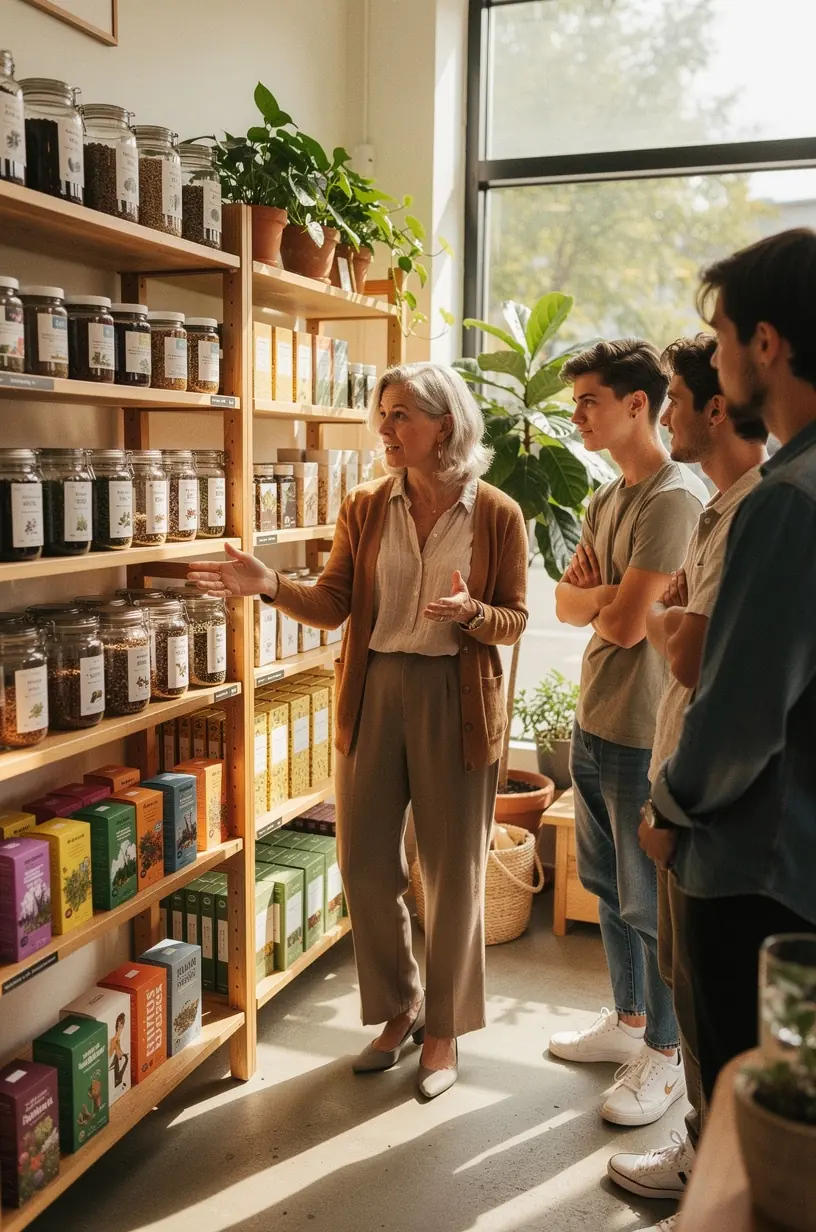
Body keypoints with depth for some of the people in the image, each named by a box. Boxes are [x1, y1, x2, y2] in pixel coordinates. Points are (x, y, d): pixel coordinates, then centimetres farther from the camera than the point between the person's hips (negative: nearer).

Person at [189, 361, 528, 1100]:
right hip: (373, 694, 3)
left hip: (456, 701, -3)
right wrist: (270, 586, -18)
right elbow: (333, 606, -1)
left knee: (452, 873, 7)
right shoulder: (366, 508, 4)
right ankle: (400, 1008, 33)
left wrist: (471, 613, -22)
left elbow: (514, 621, 0)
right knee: (364, 863, 8)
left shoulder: (497, 516, -3)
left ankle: (445, 1029, 28)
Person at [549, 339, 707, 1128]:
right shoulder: (607, 499, 12)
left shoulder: (675, 499, -18)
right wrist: (598, 593, -12)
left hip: (642, 734, -9)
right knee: (607, 885, 20)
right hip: (594, 722, 9)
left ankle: (664, 1056, 22)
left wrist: (592, 595, -1)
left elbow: (624, 624, -21)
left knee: (649, 902, 5)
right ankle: (628, 1019, 38)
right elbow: (566, 605, 8)